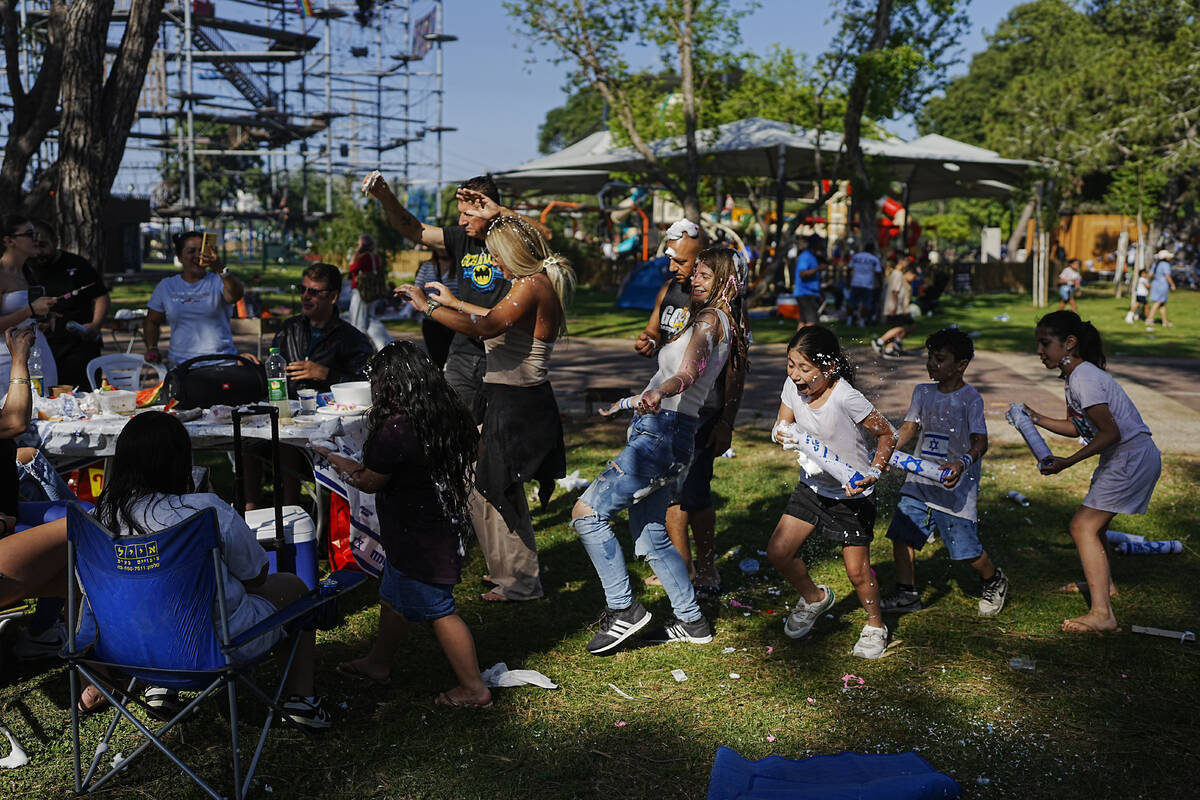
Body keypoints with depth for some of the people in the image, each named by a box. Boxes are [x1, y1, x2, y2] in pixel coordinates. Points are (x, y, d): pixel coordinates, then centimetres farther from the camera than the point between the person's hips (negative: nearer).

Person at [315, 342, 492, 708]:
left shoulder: (395, 430, -26)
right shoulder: (449, 414, -2)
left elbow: (369, 482, -13)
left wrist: (334, 459, 6)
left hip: (418, 537, -9)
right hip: (442, 524, 9)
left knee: (438, 609, 3)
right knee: (394, 596, 24)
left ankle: (474, 689, 13)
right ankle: (377, 663, 42)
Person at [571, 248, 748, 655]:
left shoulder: (711, 318, -7)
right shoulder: (709, 321, 21)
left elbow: (687, 374, -26)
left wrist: (656, 395, -44)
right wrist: (634, 399, 49)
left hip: (663, 434, -10)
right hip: (656, 433, 10)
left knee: (586, 512, -12)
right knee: (651, 539, 12)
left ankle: (623, 609, -7)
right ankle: (692, 622, 19)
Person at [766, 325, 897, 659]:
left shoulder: (846, 398, -28)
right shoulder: (792, 387, -11)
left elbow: (887, 434, -16)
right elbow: (781, 427, 2)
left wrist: (872, 474, -25)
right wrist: (783, 434, -21)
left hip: (852, 494, -5)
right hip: (813, 485, 6)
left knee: (857, 571, 1)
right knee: (778, 552, 1)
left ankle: (875, 625, 30)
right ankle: (814, 597, 29)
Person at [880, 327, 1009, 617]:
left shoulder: (970, 398, -10)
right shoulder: (923, 392, 7)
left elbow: (980, 442, -16)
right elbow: (909, 429, 9)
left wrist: (962, 463, -35)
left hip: (955, 486, -5)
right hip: (919, 482, 5)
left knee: (965, 549, 1)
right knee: (901, 534, 1)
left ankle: (994, 582, 32)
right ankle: (906, 594, 17)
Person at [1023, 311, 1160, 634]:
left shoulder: (1083, 379, -20)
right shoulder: (1077, 375, 11)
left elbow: (1110, 432, -23)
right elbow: (1078, 428, 18)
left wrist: (1067, 462, -22)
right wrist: (1036, 419, 9)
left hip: (1133, 458, -10)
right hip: (1124, 458, 10)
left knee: (1083, 526, -13)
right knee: (1093, 522, 23)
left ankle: (1102, 614, -17)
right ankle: (1103, 584, 45)